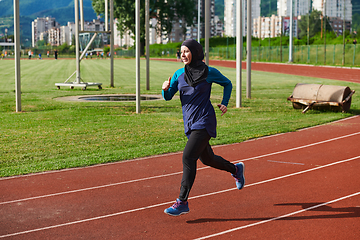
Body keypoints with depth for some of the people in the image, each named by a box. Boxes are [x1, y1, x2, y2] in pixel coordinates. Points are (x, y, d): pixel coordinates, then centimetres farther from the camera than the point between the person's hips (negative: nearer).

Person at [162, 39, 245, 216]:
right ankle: (235, 169, 48)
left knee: (188, 157, -18)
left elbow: (227, 84, 11)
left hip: (204, 121, -6)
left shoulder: (209, 72, -5)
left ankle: (182, 202, -15)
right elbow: (168, 97, 7)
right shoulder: (179, 74, 7)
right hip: (189, 123, 6)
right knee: (207, 159, 19)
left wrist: (224, 103, 0)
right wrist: (165, 89, -15)